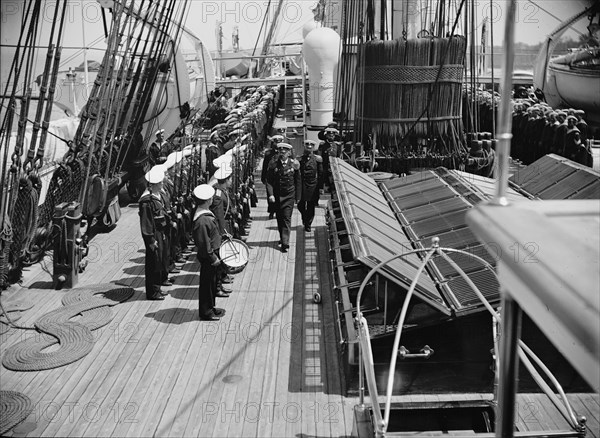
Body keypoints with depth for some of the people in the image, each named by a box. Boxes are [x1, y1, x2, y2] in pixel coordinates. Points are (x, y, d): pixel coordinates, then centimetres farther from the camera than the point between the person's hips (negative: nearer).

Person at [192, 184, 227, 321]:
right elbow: (204, 243, -26)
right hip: (207, 256, -10)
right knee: (207, 283, 4)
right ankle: (206, 312, 19)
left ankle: (209, 307, 35)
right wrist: (213, 258, -20)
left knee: (211, 281, 20)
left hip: (212, 254, 10)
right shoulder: (202, 220, -28)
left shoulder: (206, 213, 3)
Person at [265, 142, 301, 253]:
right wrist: (270, 194, -16)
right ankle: (282, 237, 31)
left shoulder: (294, 164, -4)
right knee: (279, 218, 12)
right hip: (276, 195, 2)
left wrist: (297, 197, 5)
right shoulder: (273, 164, -4)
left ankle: (285, 243, -9)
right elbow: (269, 181, -5)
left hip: (289, 195, -2)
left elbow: (297, 181, 4)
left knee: (287, 218, -8)